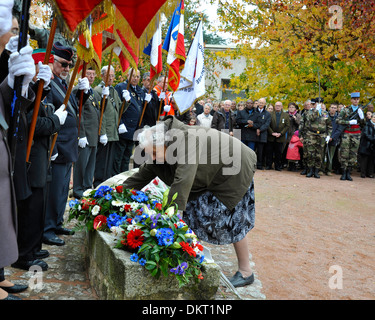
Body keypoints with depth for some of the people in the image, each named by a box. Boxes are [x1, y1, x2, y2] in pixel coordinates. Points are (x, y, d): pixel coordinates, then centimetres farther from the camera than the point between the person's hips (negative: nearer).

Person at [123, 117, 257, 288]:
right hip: (210, 177, 8)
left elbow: (182, 182, -44)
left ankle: (246, 272, 9)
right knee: (192, 211, 4)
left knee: (231, 219, -5)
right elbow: (140, 177, -2)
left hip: (234, 168, -8)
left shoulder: (186, 140, -37)